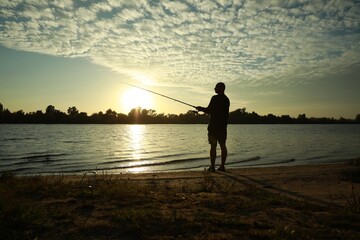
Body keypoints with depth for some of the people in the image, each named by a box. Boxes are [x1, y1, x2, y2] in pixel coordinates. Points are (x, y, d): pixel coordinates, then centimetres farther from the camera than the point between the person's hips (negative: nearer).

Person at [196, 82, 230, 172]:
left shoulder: (215, 98, -11)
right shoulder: (226, 99, 14)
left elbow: (209, 110, -12)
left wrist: (201, 109, 7)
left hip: (214, 126, -7)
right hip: (223, 126, 7)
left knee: (213, 146, -4)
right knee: (223, 146, 8)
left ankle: (212, 166, -3)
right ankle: (222, 166, 10)